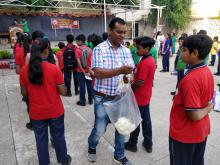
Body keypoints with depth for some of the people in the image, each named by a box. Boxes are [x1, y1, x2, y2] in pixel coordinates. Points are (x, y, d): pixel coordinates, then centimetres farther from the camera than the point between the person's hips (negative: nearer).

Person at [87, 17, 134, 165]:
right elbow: (98, 73, -22)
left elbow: (131, 71, 1)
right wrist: (120, 70, -33)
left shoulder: (127, 51, 4)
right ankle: (92, 147, 42)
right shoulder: (99, 49, -12)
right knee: (100, 129, 8)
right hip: (103, 98, -4)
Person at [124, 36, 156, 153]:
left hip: (139, 97, -9)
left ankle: (132, 144, 25)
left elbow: (140, 82, -25)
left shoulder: (144, 63, -24)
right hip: (146, 96, 9)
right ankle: (148, 144, 29)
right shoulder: (151, 60, 6)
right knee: (146, 119, 17)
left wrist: (129, 89, -10)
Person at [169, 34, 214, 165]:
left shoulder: (190, 79, -29)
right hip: (201, 131, 8)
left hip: (184, 134, -8)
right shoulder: (207, 71, -2)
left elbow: (195, 115, -27)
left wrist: (208, 109, -11)